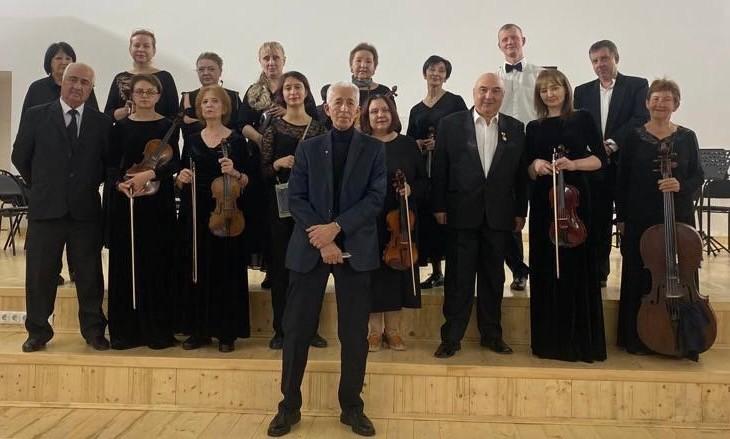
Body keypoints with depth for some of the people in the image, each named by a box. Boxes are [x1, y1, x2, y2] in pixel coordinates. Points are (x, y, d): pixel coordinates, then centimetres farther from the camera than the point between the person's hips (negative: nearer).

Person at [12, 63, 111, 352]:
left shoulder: (101, 122, 3)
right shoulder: (35, 116, 2)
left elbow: (109, 162, 10)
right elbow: (20, 157, 9)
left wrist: (89, 186, 8)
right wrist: (42, 186, 12)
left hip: (86, 210, 0)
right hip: (45, 208, 0)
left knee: (90, 274, 7)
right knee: (40, 274, 7)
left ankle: (93, 330, 20)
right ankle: (38, 331, 22)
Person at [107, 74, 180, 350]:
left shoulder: (168, 126, 4)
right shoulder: (121, 126, 9)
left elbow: (174, 163, -6)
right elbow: (112, 163, 6)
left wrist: (149, 174, -22)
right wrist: (119, 183, -14)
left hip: (158, 202, -1)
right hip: (125, 201, 2)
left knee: (157, 263, 0)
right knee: (126, 263, 3)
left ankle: (158, 330, 9)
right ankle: (126, 330, 12)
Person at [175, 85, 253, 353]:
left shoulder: (236, 140, 2)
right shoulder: (193, 140, 12)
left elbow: (246, 182, 1)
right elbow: (182, 181, 16)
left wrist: (234, 172, -18)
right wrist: (181, 178, -5)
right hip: (195, 214, 3)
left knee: (226, 271, 0)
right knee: (196, 271, 5)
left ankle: (227, 333, 10)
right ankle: (201, 330, 17)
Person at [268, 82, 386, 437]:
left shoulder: (374, 149, 6)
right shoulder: (308, 148, 9)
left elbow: (375, 198, -4)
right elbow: (296, 198, 0)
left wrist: (336, 227, -15)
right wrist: (322, 240, -12)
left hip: (355, 248, 0)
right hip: (310, 248, 1)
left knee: (355, 332, 5)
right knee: (297, 329, 3)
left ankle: (352, 407, 19)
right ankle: (289, 405, 18)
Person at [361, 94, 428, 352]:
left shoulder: (407, 145, 5)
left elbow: (424, 182, 8)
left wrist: (412, 190, -13)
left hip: (401, 223, 2)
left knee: (397, 272, 7)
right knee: (373, 274, 4)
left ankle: (392, 330, 21)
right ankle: (375, 330, 18)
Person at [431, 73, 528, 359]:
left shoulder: (515, 129, 7)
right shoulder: (451, 124, 1)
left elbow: (520, 173, 7)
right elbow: (439, 169, -1)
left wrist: (520, 211, 5)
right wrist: (439, 207, -5)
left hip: (498, 215, 2)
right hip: (462, 213, -2)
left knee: (493, 278, 11)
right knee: (459, 278, 3)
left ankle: (492, 334, 24)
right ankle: (452, 337, 13)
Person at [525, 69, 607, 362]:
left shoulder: (582, 119, 5)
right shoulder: (533, 128, 12)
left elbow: (600, 159, 0)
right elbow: (528, 173, 11)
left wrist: (573, 164, -17)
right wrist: (536, 165, -11)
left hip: (576, 200, -2)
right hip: (543, 204, 3)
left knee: (577, 269, -1)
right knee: (546, 270, 4)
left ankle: (581, 341, 9)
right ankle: (550, 341, 14)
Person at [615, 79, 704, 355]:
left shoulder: (687, 137, 4)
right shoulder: (634, 137, 2)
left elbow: (698, 176, 5)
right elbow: (622, 181, 3)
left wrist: (681, 186, -17)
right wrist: (622, 218, 0)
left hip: (678, 218, 1)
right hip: (641, 219, -1)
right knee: (640, 280, 3)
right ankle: (636, 339, 15)